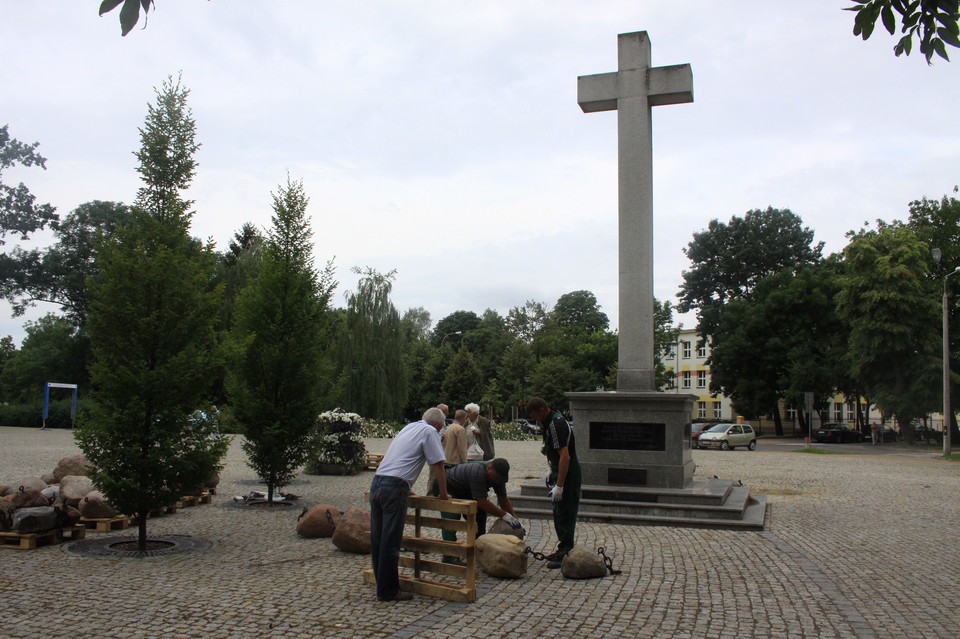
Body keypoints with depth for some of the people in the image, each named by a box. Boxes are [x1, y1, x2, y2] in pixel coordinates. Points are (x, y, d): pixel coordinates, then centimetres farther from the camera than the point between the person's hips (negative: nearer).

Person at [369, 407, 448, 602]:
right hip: (394, 488, -8)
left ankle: (382, 584, 25)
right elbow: (438, 466, -1)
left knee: (377, 539, 13)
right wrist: (444, 494, 12)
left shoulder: (409, 427, 24)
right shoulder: (430, 431, 1)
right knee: (390, 542, -1)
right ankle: (388, 591, 6)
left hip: (376, 483, 8)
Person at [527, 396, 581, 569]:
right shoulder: (550, 422, 9)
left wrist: (559, 485, -27)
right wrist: (552, 471, 23)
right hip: (561, 472, 11)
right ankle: (563, 549, 26)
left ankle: (566, 555, 1)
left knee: (565, 515, -5)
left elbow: (565, 456, -27)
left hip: (568, 475, -11)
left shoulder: (556, 425, -23)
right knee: (559, 514, 17)